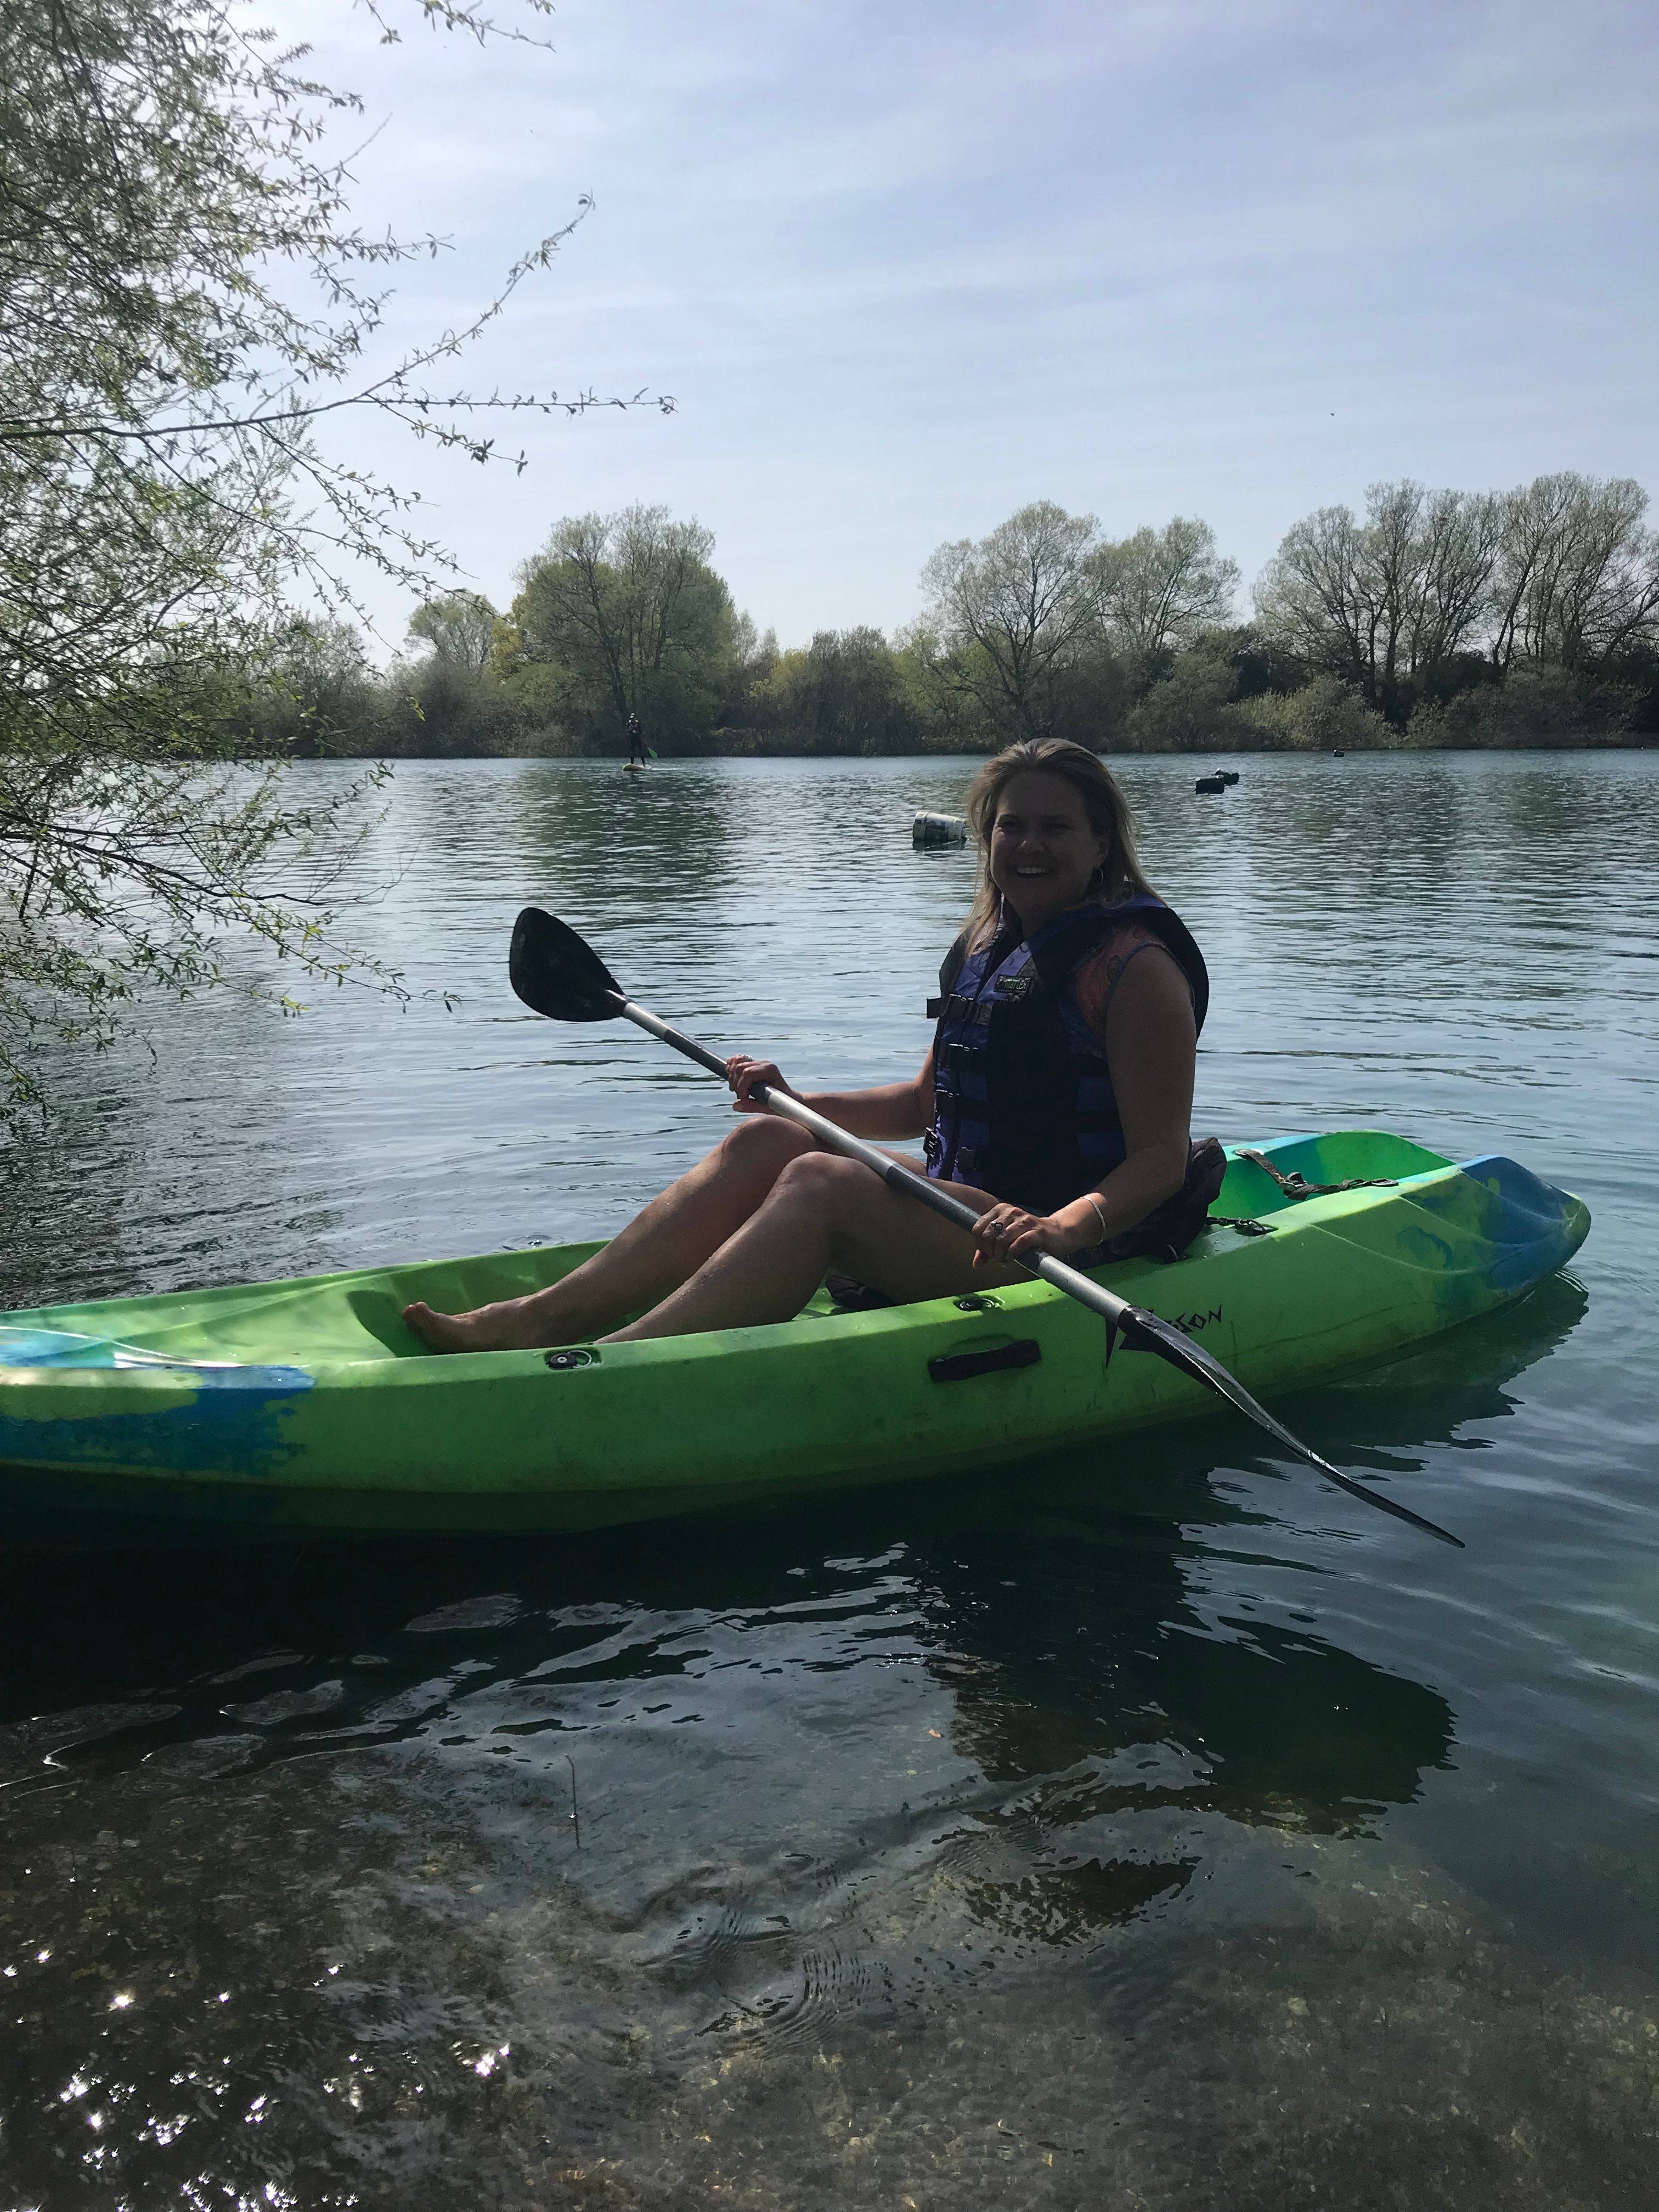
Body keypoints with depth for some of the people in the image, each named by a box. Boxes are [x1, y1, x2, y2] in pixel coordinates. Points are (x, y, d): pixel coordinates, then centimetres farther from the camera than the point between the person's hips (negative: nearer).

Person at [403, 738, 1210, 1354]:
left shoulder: (1134, 963, -11)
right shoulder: (985, 950, 12)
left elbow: (1162, 1160, -17)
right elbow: (924, 1103, 20)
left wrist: (1065, 1228, -35)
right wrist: (798, 1102, 6)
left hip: (1079, 1246, -8)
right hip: (965, 1204, 8)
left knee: (824, 1181, -28)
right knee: (763, 1142, -7)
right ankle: (547, 1314, -12)